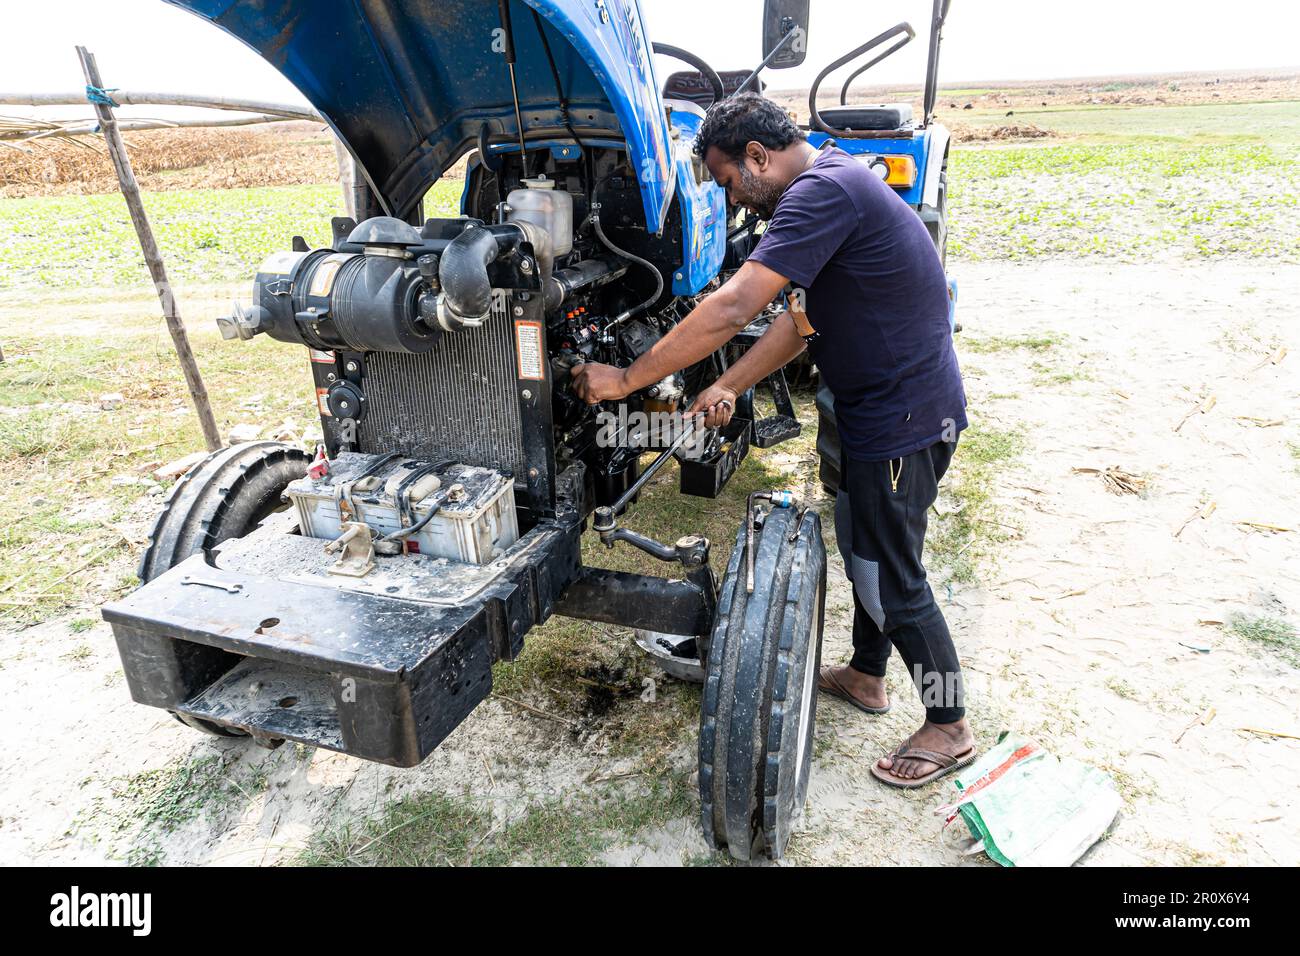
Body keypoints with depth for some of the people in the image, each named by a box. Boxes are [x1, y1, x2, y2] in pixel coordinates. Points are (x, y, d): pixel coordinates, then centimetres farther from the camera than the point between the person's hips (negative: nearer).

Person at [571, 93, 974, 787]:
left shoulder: (823, 190, -22)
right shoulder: (829, 181, 12)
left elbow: (733, 307, -30)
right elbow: (804, 317, 13)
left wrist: (626, 380, -24)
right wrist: (730, 387, 6)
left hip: (904, 417, -10)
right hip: (878, 406, 10)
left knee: (891, 578, 3)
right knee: (863, 547, 22)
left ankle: (949, 727, 23)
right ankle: (865, 675, 43)